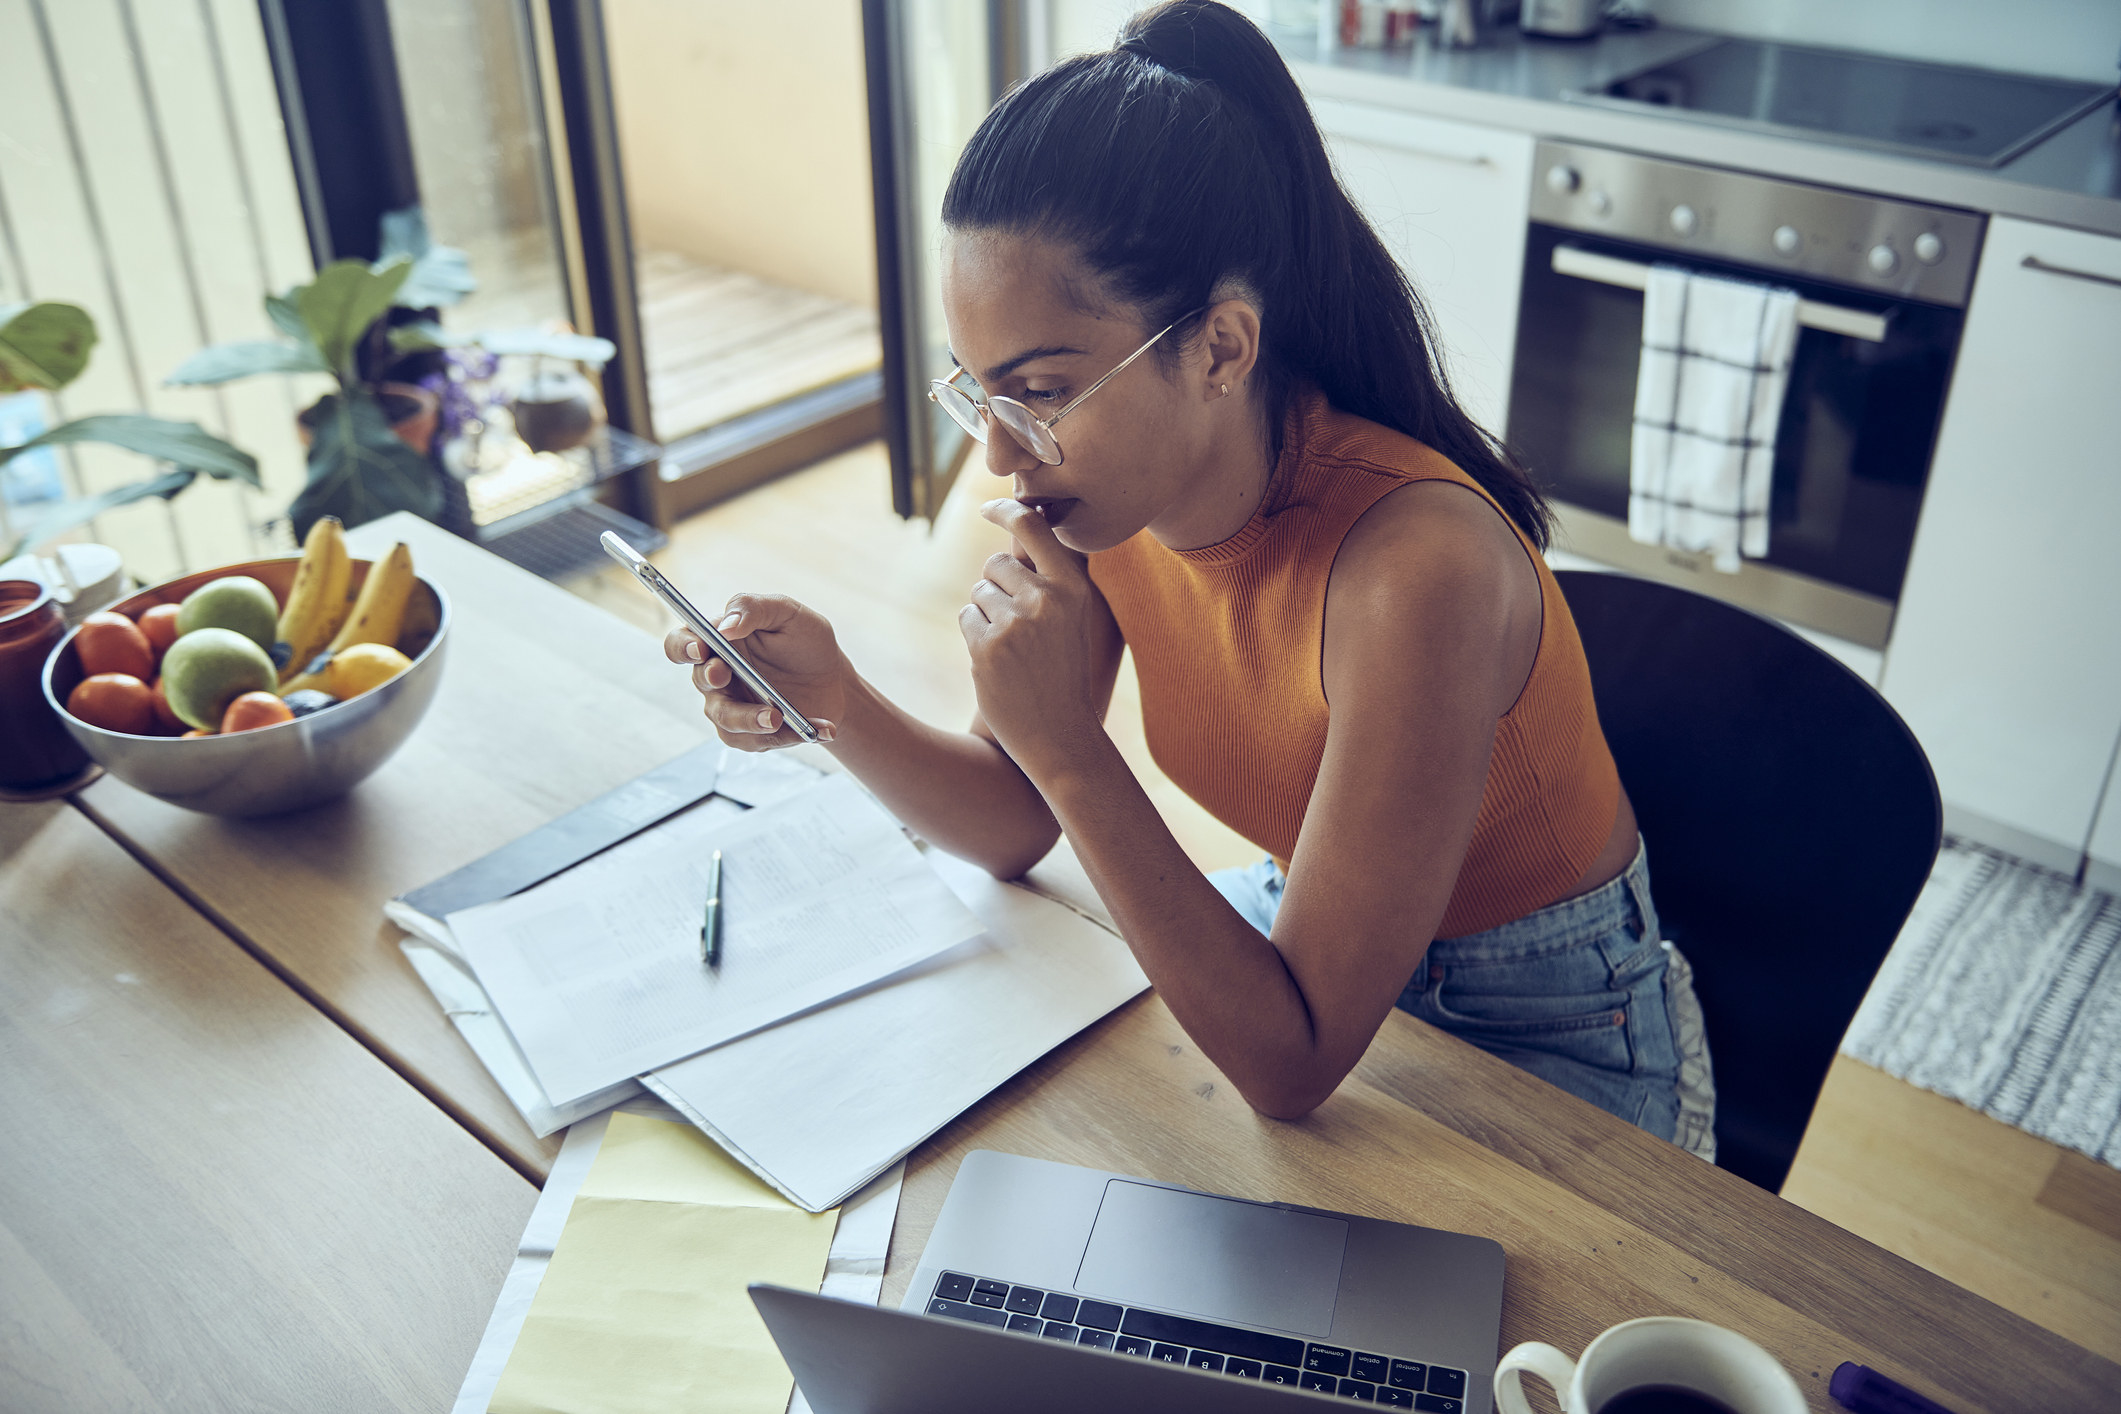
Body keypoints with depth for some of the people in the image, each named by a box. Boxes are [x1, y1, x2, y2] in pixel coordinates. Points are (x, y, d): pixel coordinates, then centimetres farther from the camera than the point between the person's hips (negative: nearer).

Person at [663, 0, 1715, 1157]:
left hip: (1546, 1040, -5)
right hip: (1301, 931, 6)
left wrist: (1065, 744, -38)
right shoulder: (1106, 486, -15)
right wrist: (837, 704, -21)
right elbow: (1018, 828, -3)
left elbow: (1292, 1067, -31)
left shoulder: (1412, 568, -35)